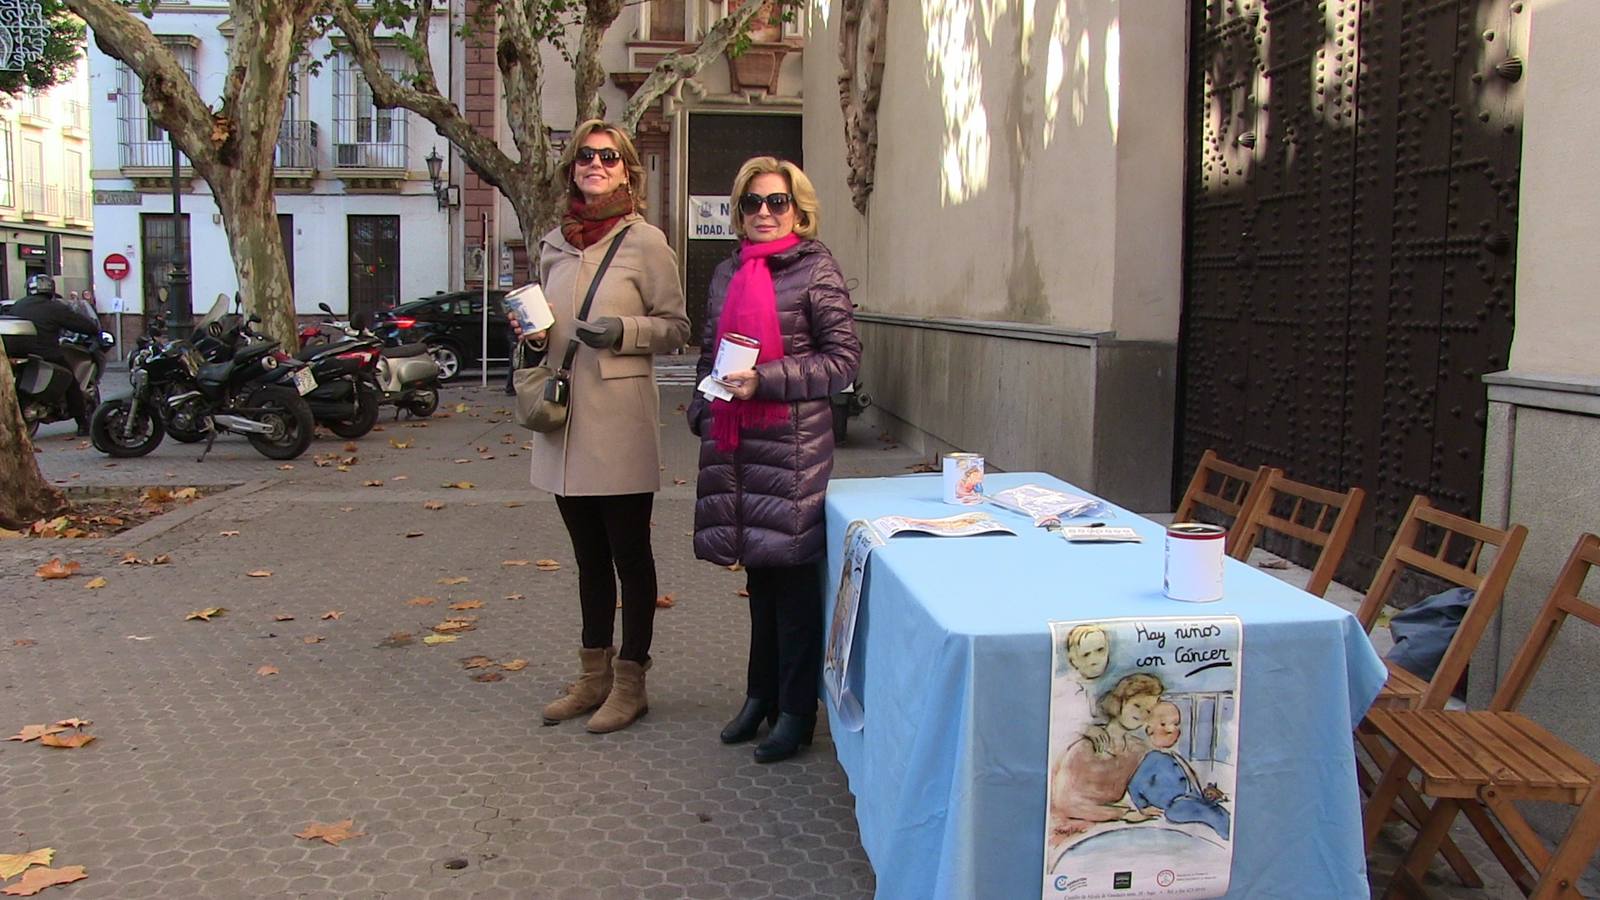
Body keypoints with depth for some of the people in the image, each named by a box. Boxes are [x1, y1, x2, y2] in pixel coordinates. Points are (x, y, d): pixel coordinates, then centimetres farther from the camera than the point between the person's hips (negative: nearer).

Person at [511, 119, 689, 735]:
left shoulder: (645, 242, -5)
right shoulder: (553, 244, 11)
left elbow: (676, 327, -3)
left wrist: (623, 330, -19)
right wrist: (534, 332, -1)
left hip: (621, 417, -6)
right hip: (566, 419, 6)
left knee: (629, 555, 4)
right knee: (589, 557, 15)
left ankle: (630, 682, 16)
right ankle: (594, 675, 27)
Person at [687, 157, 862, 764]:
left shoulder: (816, 271, -5)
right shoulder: (727, 275, 14)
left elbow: (843, 359, -10)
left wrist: (765, 380, -17)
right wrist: (702, 409, 12)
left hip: (794, 443, -6)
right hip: (736, 441, 6)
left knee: (792, 568, -1)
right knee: (758, 565, 14)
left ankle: (797, 711, 11)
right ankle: (762, 695, 27)